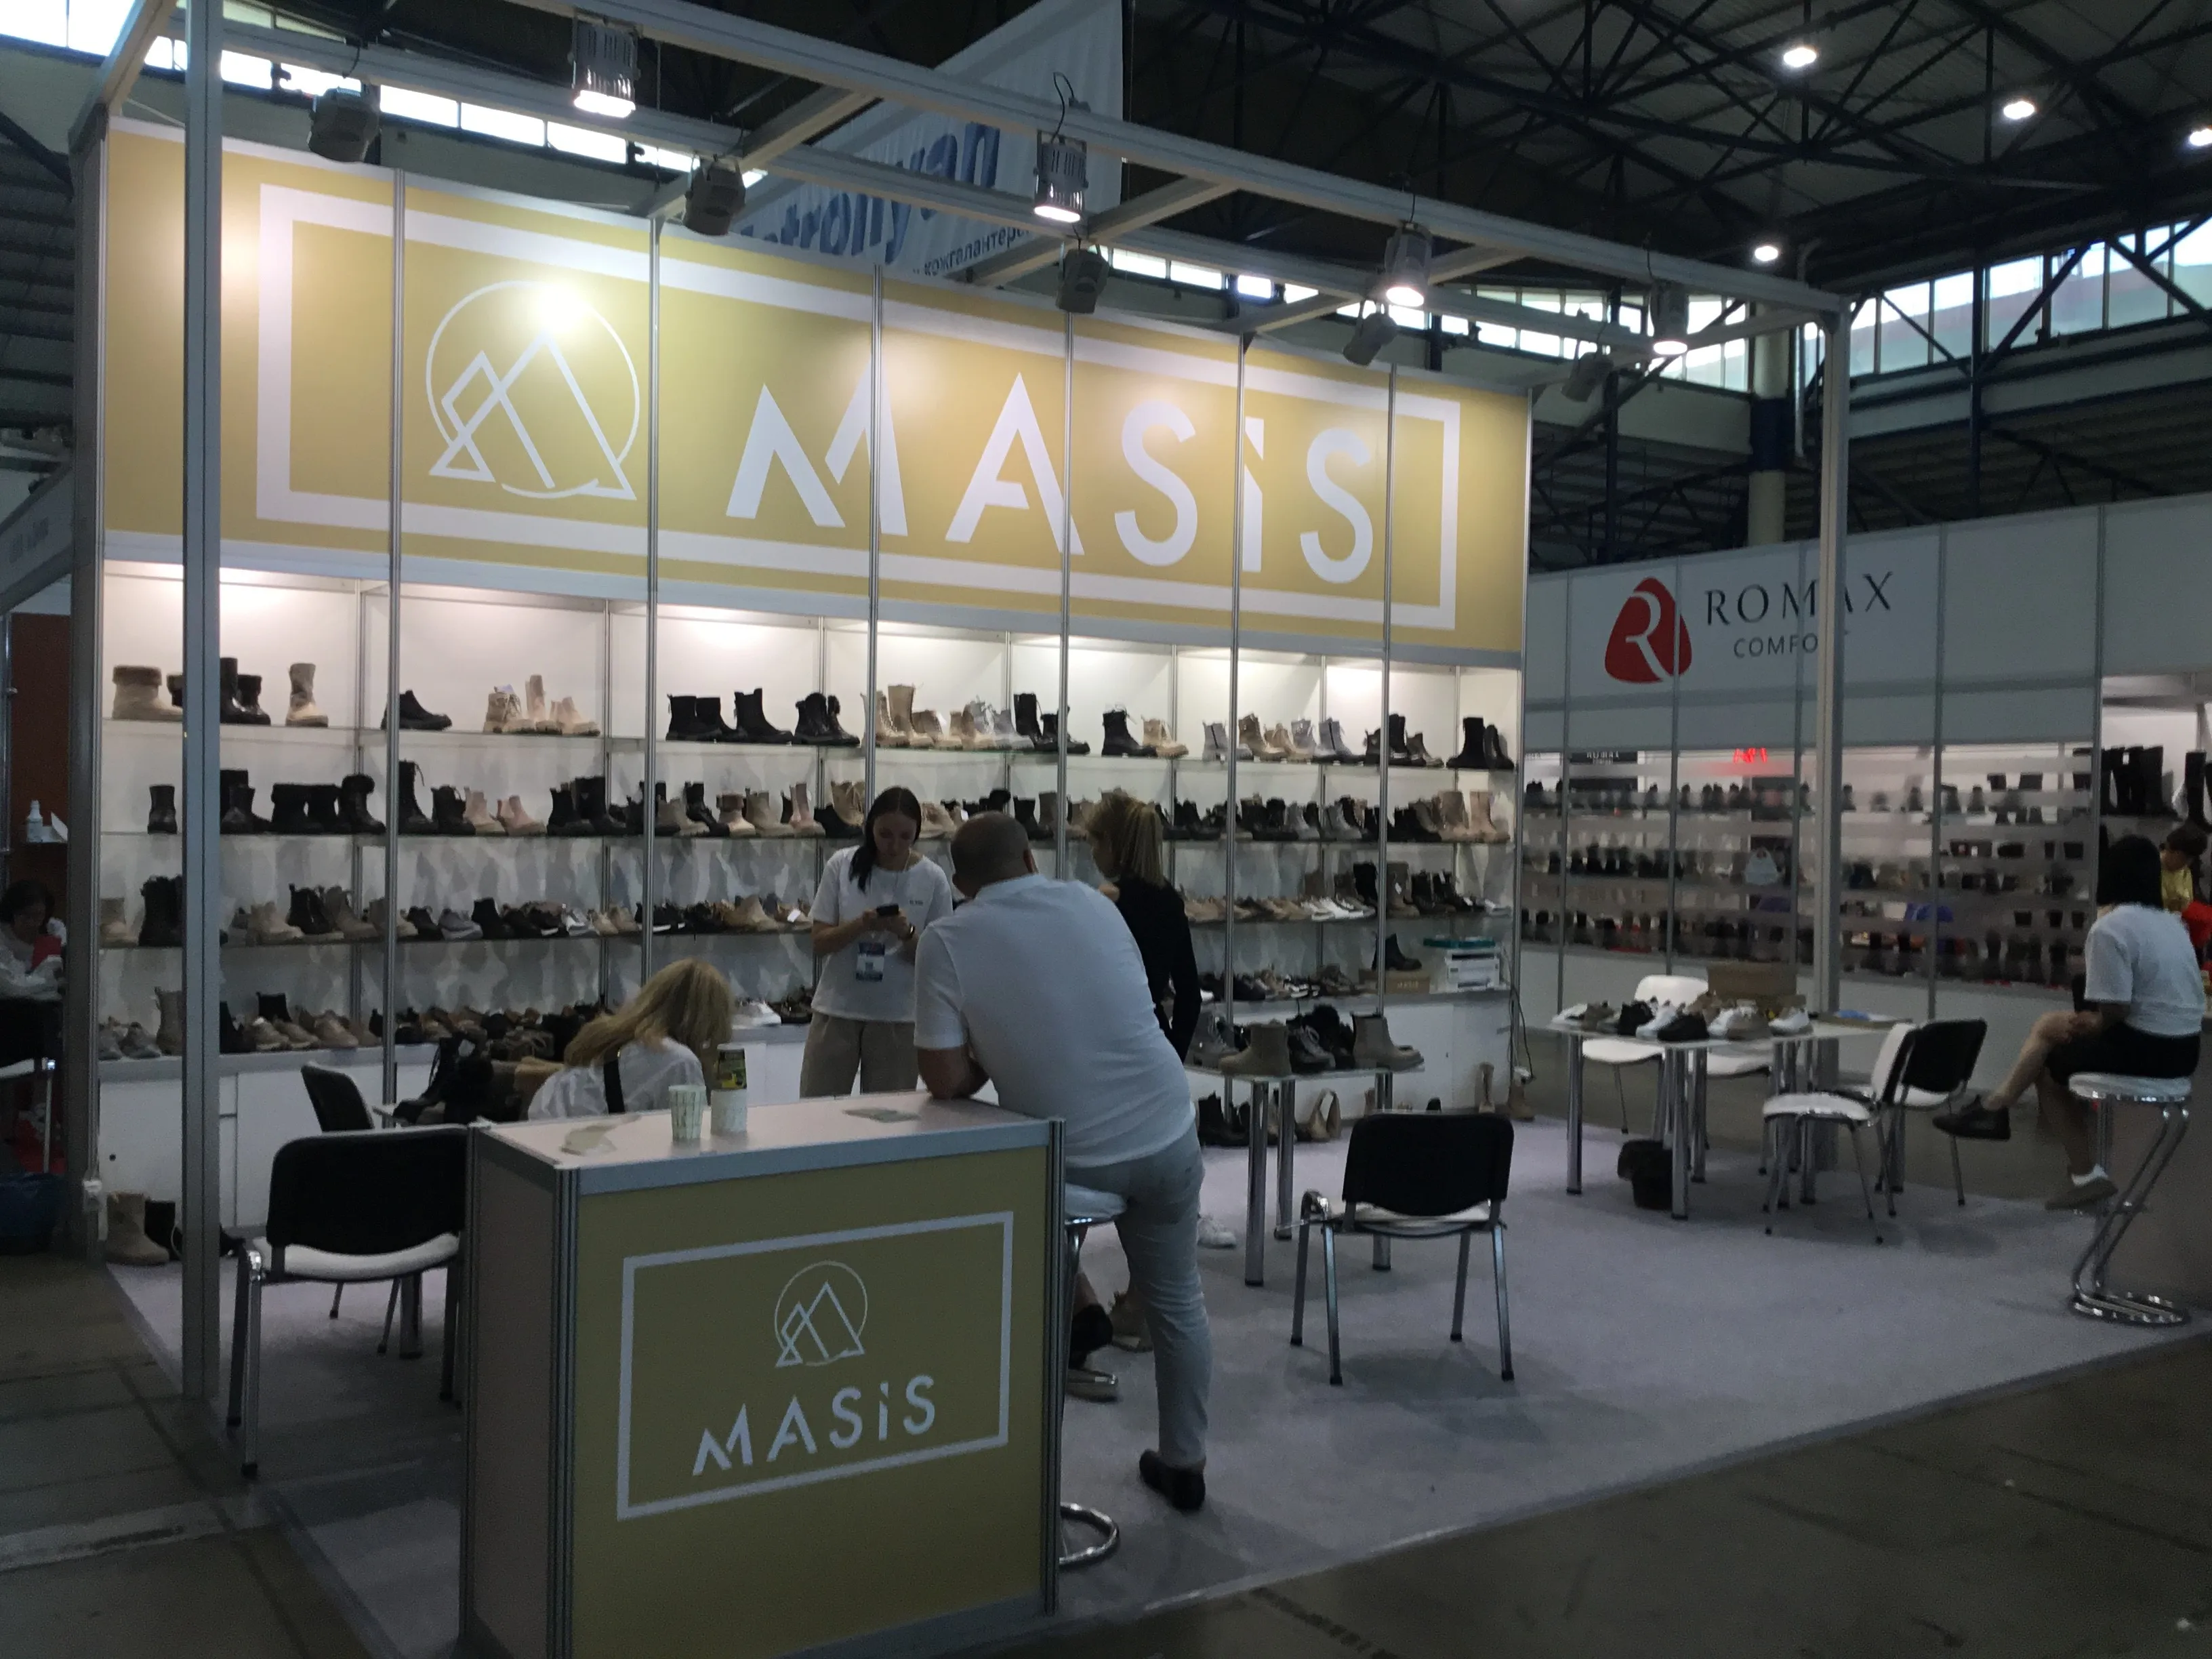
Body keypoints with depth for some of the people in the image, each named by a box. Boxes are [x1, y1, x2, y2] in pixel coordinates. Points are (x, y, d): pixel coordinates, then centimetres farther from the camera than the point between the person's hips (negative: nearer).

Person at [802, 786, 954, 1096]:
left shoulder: (932, 879, -2)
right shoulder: (842, 866, -1)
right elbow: (819, 943, -1)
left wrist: (906, 933, -19)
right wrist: (861, 925, -19)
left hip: (898, 1016, 0)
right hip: (838, 1010, 0)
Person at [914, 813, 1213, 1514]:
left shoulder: (948, 940, -8)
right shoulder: (1092, 903, 4)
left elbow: (946, 1081, -11)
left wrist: (995, 1055, 9)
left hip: (1069, 1160, -3)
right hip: (1166, 1137, 3)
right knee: (1177, 1302, 21)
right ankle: (1184, 1462, 31)